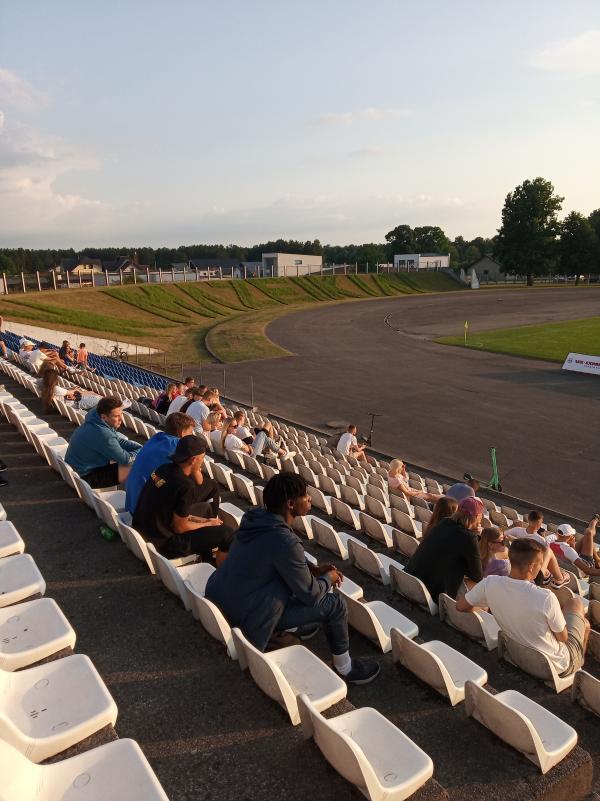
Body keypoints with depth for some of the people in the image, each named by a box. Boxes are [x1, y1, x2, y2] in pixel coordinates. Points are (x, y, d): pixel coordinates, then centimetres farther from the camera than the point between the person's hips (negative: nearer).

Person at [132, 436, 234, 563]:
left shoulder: (166, 468, -2)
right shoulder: (185, 485, -26)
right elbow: (180, 527, -17)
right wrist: (208, 524, -4)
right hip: (163, 543, -9)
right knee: (226, 533, -4)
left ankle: (207, 560, 33)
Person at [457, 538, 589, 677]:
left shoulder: (490, 583, -23)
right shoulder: (546, 598, -35)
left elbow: (460, 606, -6)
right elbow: (562, 637, -17)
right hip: (556, 666, -4)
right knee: (576, 602, 21)